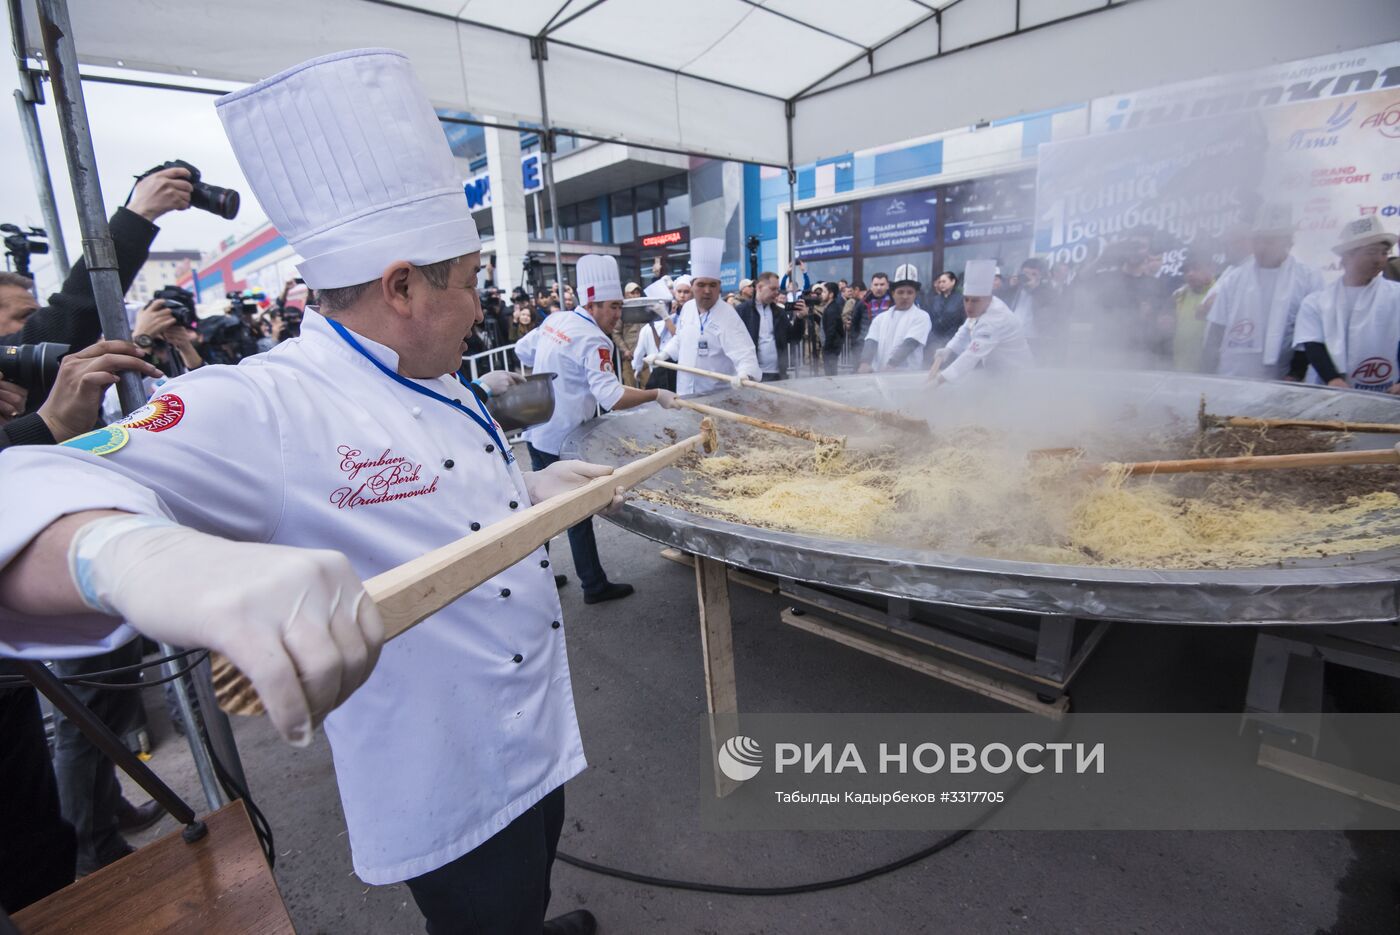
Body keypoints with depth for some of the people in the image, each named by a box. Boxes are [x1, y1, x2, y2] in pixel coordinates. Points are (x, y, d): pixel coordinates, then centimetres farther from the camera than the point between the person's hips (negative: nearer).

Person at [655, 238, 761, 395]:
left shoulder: (727, 316, -18)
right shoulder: (687, 307, 4)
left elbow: (743, 351, -32)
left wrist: (745, 375, -50)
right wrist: (662, 354, 10)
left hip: (716, 395, -6)